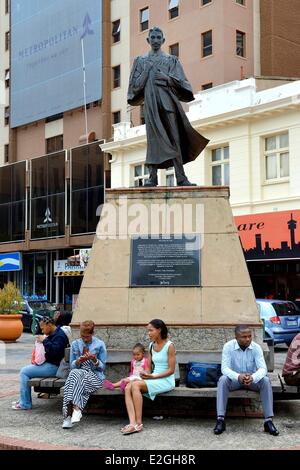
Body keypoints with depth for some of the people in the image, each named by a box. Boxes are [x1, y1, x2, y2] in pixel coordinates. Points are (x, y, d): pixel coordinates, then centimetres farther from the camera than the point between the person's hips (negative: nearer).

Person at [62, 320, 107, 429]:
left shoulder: (100, 345, 5)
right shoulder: (75, 344, 13)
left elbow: (102, 367, 6)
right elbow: (72, 366, 12)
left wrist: (94, 360, -14)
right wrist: (79, 361, -9)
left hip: (95, 376, -2)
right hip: (78, 372, 2)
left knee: (75, 375, -34)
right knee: (74, 374, -35)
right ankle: (76, 408, -43)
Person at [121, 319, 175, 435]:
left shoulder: (169, 346, -8)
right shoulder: (152, 345, 13)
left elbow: (171, 370, -11)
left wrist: (152, 376, -18)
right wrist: (146, 375, -8)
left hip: (166, 381, -7)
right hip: (153, 379, 7)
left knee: (135, 385, -28)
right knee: (128, 388, -21)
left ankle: (139, 423, -25)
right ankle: (132, 423, -33)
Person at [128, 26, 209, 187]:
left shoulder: (171, 60, 15)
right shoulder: (140, 60, 16)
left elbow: (181, 82, 6)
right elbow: (135, 84, 8)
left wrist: (167, 78, -10)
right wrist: (147, 69, -2)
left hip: (168, 101, 0)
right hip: (150, 103, 0)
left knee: (174, 138, -7)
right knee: (153, 138, -6)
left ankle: (181, 177, -10)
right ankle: (152, 177, -6)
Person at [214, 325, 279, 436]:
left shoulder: (256, 347, -14)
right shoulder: (228, 347, -16)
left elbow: (263, 368, -22)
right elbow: (225, 368, -23)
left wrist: (253, 377, -45)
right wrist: (238, 376, -44)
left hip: (253, 379, 1)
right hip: (235, 378, -1)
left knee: (265, 380, -29)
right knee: (223, 380, -32)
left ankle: (269, 421, -26)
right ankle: (220, 420, -33)